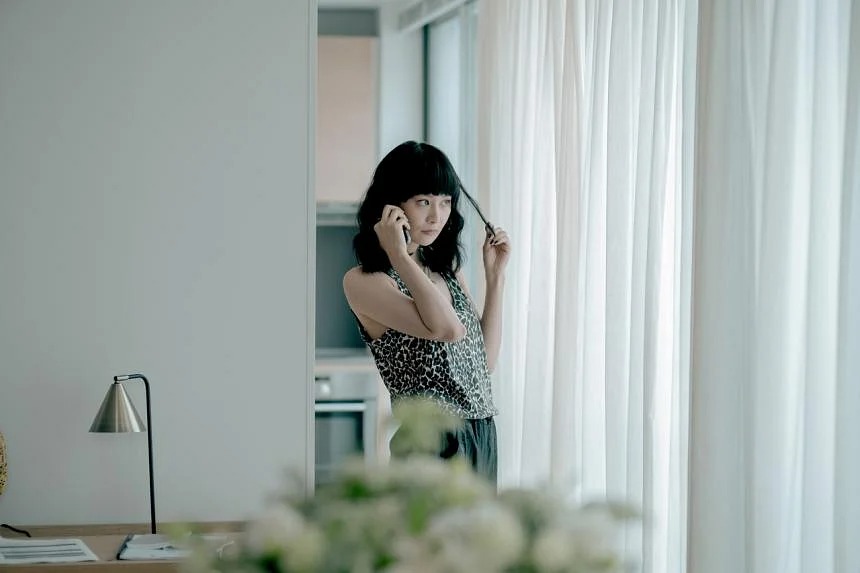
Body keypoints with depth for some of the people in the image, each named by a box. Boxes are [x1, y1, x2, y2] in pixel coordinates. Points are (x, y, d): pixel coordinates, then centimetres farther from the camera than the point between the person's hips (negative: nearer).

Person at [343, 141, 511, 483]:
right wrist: (399, 255, -19)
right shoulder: (363, 281, -10)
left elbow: (485, 361, 14)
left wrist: (495, 276, 12)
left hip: (481, 439, 8)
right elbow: (447, 328, -23)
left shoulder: (447, 271, 15)